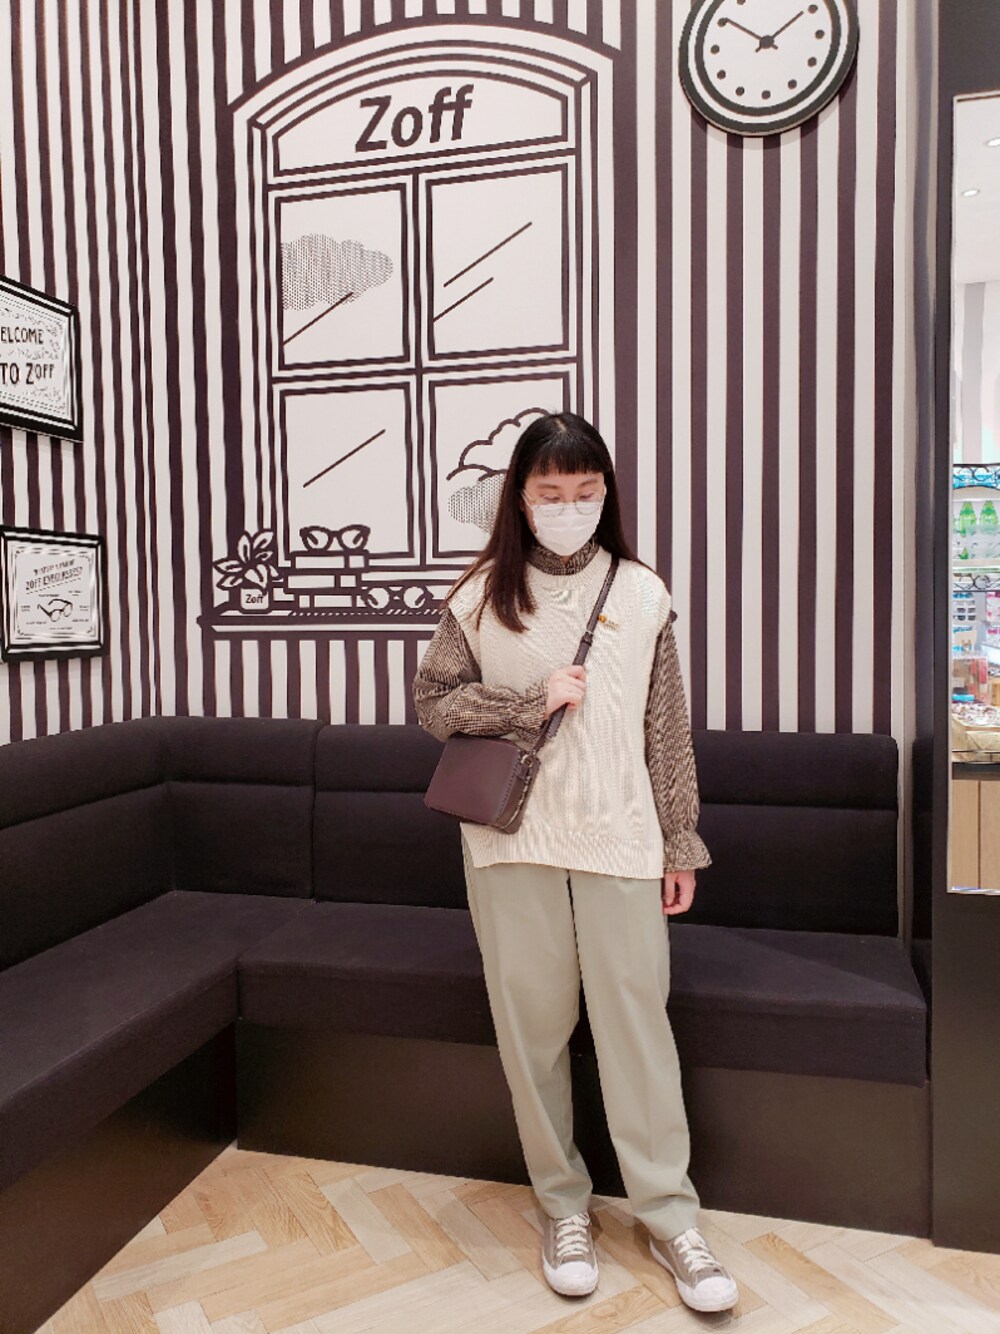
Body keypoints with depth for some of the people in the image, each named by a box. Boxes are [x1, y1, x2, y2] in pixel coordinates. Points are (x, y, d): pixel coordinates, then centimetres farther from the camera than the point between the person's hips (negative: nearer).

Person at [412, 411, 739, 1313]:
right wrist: (531, 701, -12)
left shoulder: (642, 595, 1)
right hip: (513, 841, 1)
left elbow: (668, 729, 3)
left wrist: (680, 842, 4)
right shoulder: (483, 596, 1)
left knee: (637, 1021, 5)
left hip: (620, 839, 0)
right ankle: (563, 1205, 31)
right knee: (531, 1023, 10)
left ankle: (671, 1218, 24)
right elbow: (432, 700, 2)